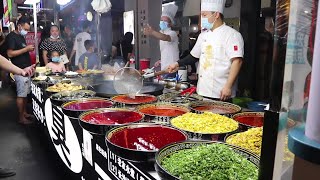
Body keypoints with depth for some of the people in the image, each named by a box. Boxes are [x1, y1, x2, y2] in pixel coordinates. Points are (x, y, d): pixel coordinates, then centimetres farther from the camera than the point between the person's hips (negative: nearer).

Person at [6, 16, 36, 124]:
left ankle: (24, 112, 24)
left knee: (26, 93, 13)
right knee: (21, 94, -4)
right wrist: (26, 49, -17)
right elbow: (10, 54, -18)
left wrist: (29, 49, 11)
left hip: (26, 69, 9)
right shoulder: (11, 37, -9)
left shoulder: (22, 36, 18)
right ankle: (21, 118, 4)